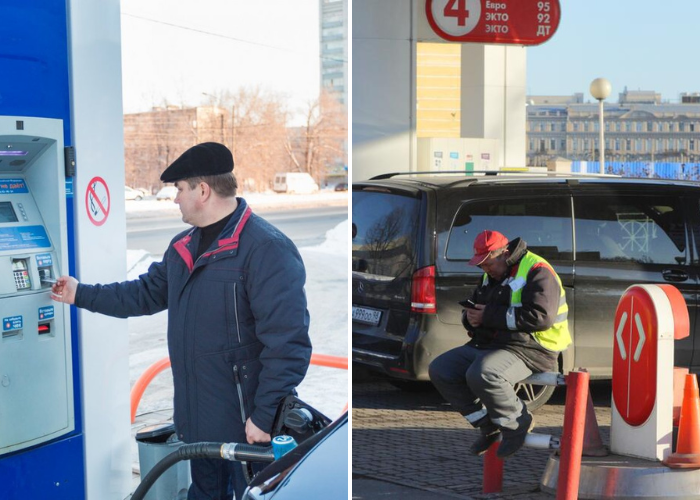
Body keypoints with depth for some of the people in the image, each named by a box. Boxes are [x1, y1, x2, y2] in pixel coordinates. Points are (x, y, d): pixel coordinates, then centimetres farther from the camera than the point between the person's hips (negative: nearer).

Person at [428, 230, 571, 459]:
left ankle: (518, 424, -11)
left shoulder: (536, 272, -11)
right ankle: (489, 425, 3)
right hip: (487, 345, 10)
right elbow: (472, 309, 26)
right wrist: (470, 317, -2)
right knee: (440, 370, -4)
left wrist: (490, 316, -21)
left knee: (481, 375, -36)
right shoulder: (491, 276, 18)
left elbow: (540, 317, -25)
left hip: (529, 350, -10)